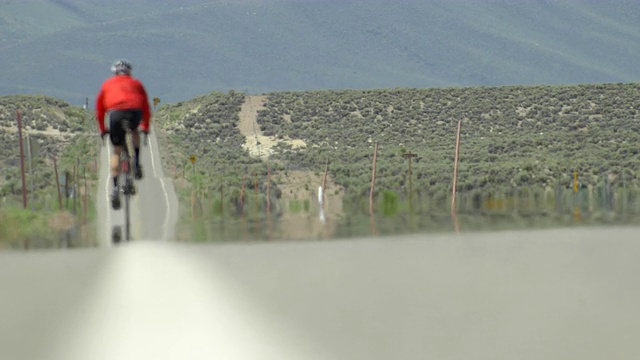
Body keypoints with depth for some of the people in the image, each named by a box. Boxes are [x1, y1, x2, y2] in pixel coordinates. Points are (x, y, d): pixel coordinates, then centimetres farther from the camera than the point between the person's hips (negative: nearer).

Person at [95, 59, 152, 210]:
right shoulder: (136, 83, 30)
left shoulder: (107, 84, 29)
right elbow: (146, 108, 32)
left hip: (116, 113, -1)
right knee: (135, 132, 36)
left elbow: (99, 109, 29)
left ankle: (115, 187, -2)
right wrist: (145, 127, 43)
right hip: (135, 112, 1)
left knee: (116, 152, 10)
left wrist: (102, 129, 39)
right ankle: (137, 163, 20)